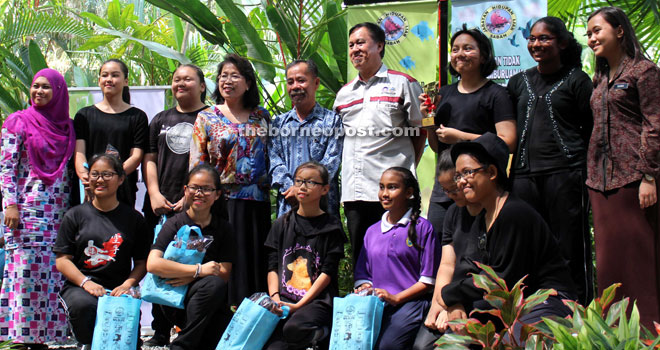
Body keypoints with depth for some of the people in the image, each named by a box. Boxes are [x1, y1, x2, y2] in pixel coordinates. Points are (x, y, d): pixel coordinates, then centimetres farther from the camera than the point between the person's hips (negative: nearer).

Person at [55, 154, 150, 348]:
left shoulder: (133, 218, 12)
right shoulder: (75, 215, 9)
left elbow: (142, 262, 11)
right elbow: (62, 260, 4)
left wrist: (127, 284, -8)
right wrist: (85, 282, -12)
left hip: (118, 287, 0)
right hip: (79, 285, 0)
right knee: (83, 305, -34)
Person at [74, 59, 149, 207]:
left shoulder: (137, 116, 10)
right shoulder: (84, 115, 15)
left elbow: (136, 156, -1)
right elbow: (79, 151, 3)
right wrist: (84, 175, -19)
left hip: (123, 191, -1)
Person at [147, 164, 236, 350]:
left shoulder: (223, 228, 8)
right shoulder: (174, 224, -1)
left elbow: (224, 273, 0)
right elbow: (152, 264, -16)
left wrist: (190, 278, -18)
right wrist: (199, 270, -21)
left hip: (211, 303, 4)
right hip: (173, 297, -4)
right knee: (214, 284, -32)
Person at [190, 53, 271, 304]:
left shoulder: (262, 117, 12)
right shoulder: (206, 118, 6)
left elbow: (272, 158, 16)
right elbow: (196, 166, 1)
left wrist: (270, 188, 8)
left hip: (257, 204, 2)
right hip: (222, 202, -2)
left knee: (256, 262, 2)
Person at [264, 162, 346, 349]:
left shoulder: (331, 226, 4)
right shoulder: (282, 224, 15)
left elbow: (327, 273, -2)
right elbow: (272, 267, 12)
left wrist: (299, 305, -12)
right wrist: (275, 299, -7)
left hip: (318, 300, -3)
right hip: (284, 300, 3)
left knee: (294, 328, -35)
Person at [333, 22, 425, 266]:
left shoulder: (403, 84, 3)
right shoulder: (344, 93, 18)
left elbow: (420, 131, 5)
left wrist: (406, 169, 2)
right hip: (353, 192, 5)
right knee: (360, 258, 9)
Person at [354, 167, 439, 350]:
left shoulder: (422, 228, 2)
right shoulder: (372, 231, 21)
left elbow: (428, 280, -1)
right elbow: (362, 275, 21)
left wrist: (395, 297, -12)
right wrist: (366, 292, -2)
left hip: (409, 302, -4)